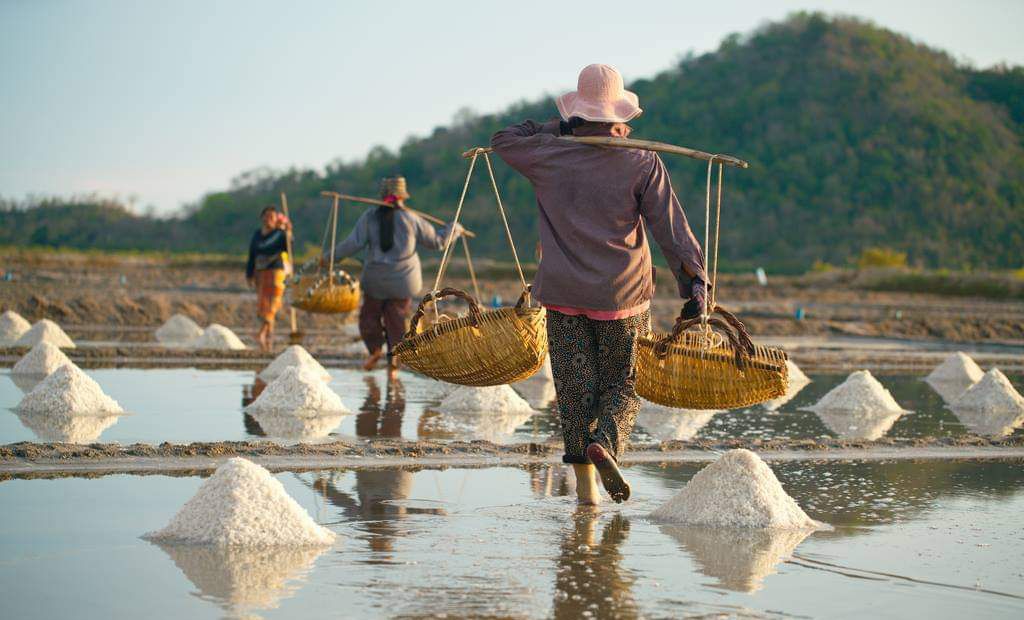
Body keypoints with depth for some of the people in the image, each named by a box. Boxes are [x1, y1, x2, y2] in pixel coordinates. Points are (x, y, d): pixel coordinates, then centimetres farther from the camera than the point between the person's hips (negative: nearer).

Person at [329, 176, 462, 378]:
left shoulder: (370, 217, -3)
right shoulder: (410, 219, -2)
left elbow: (353, 243, -12)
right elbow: (436, 241, 5)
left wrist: (331, 256, -2)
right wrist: (454, 229, 22)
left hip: (376, 280, 0)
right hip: (403, 279, 0)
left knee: (370, 315, 16)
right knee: (397, 320, 8)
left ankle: (375, 348, -1)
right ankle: (393, 361, 1)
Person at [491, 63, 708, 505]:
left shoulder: (551, 156, 0)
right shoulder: (643, 164, -3)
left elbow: (503, 140, 18)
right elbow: (671, 228, -6)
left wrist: (559, 129, 12)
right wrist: (694, 281, -3)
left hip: (564, 293, 1)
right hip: (623, 295, -1)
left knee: (576, 388, 6)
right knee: (623, 384, 11)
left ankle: (585, 485, 3)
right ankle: (605, 441, -18)